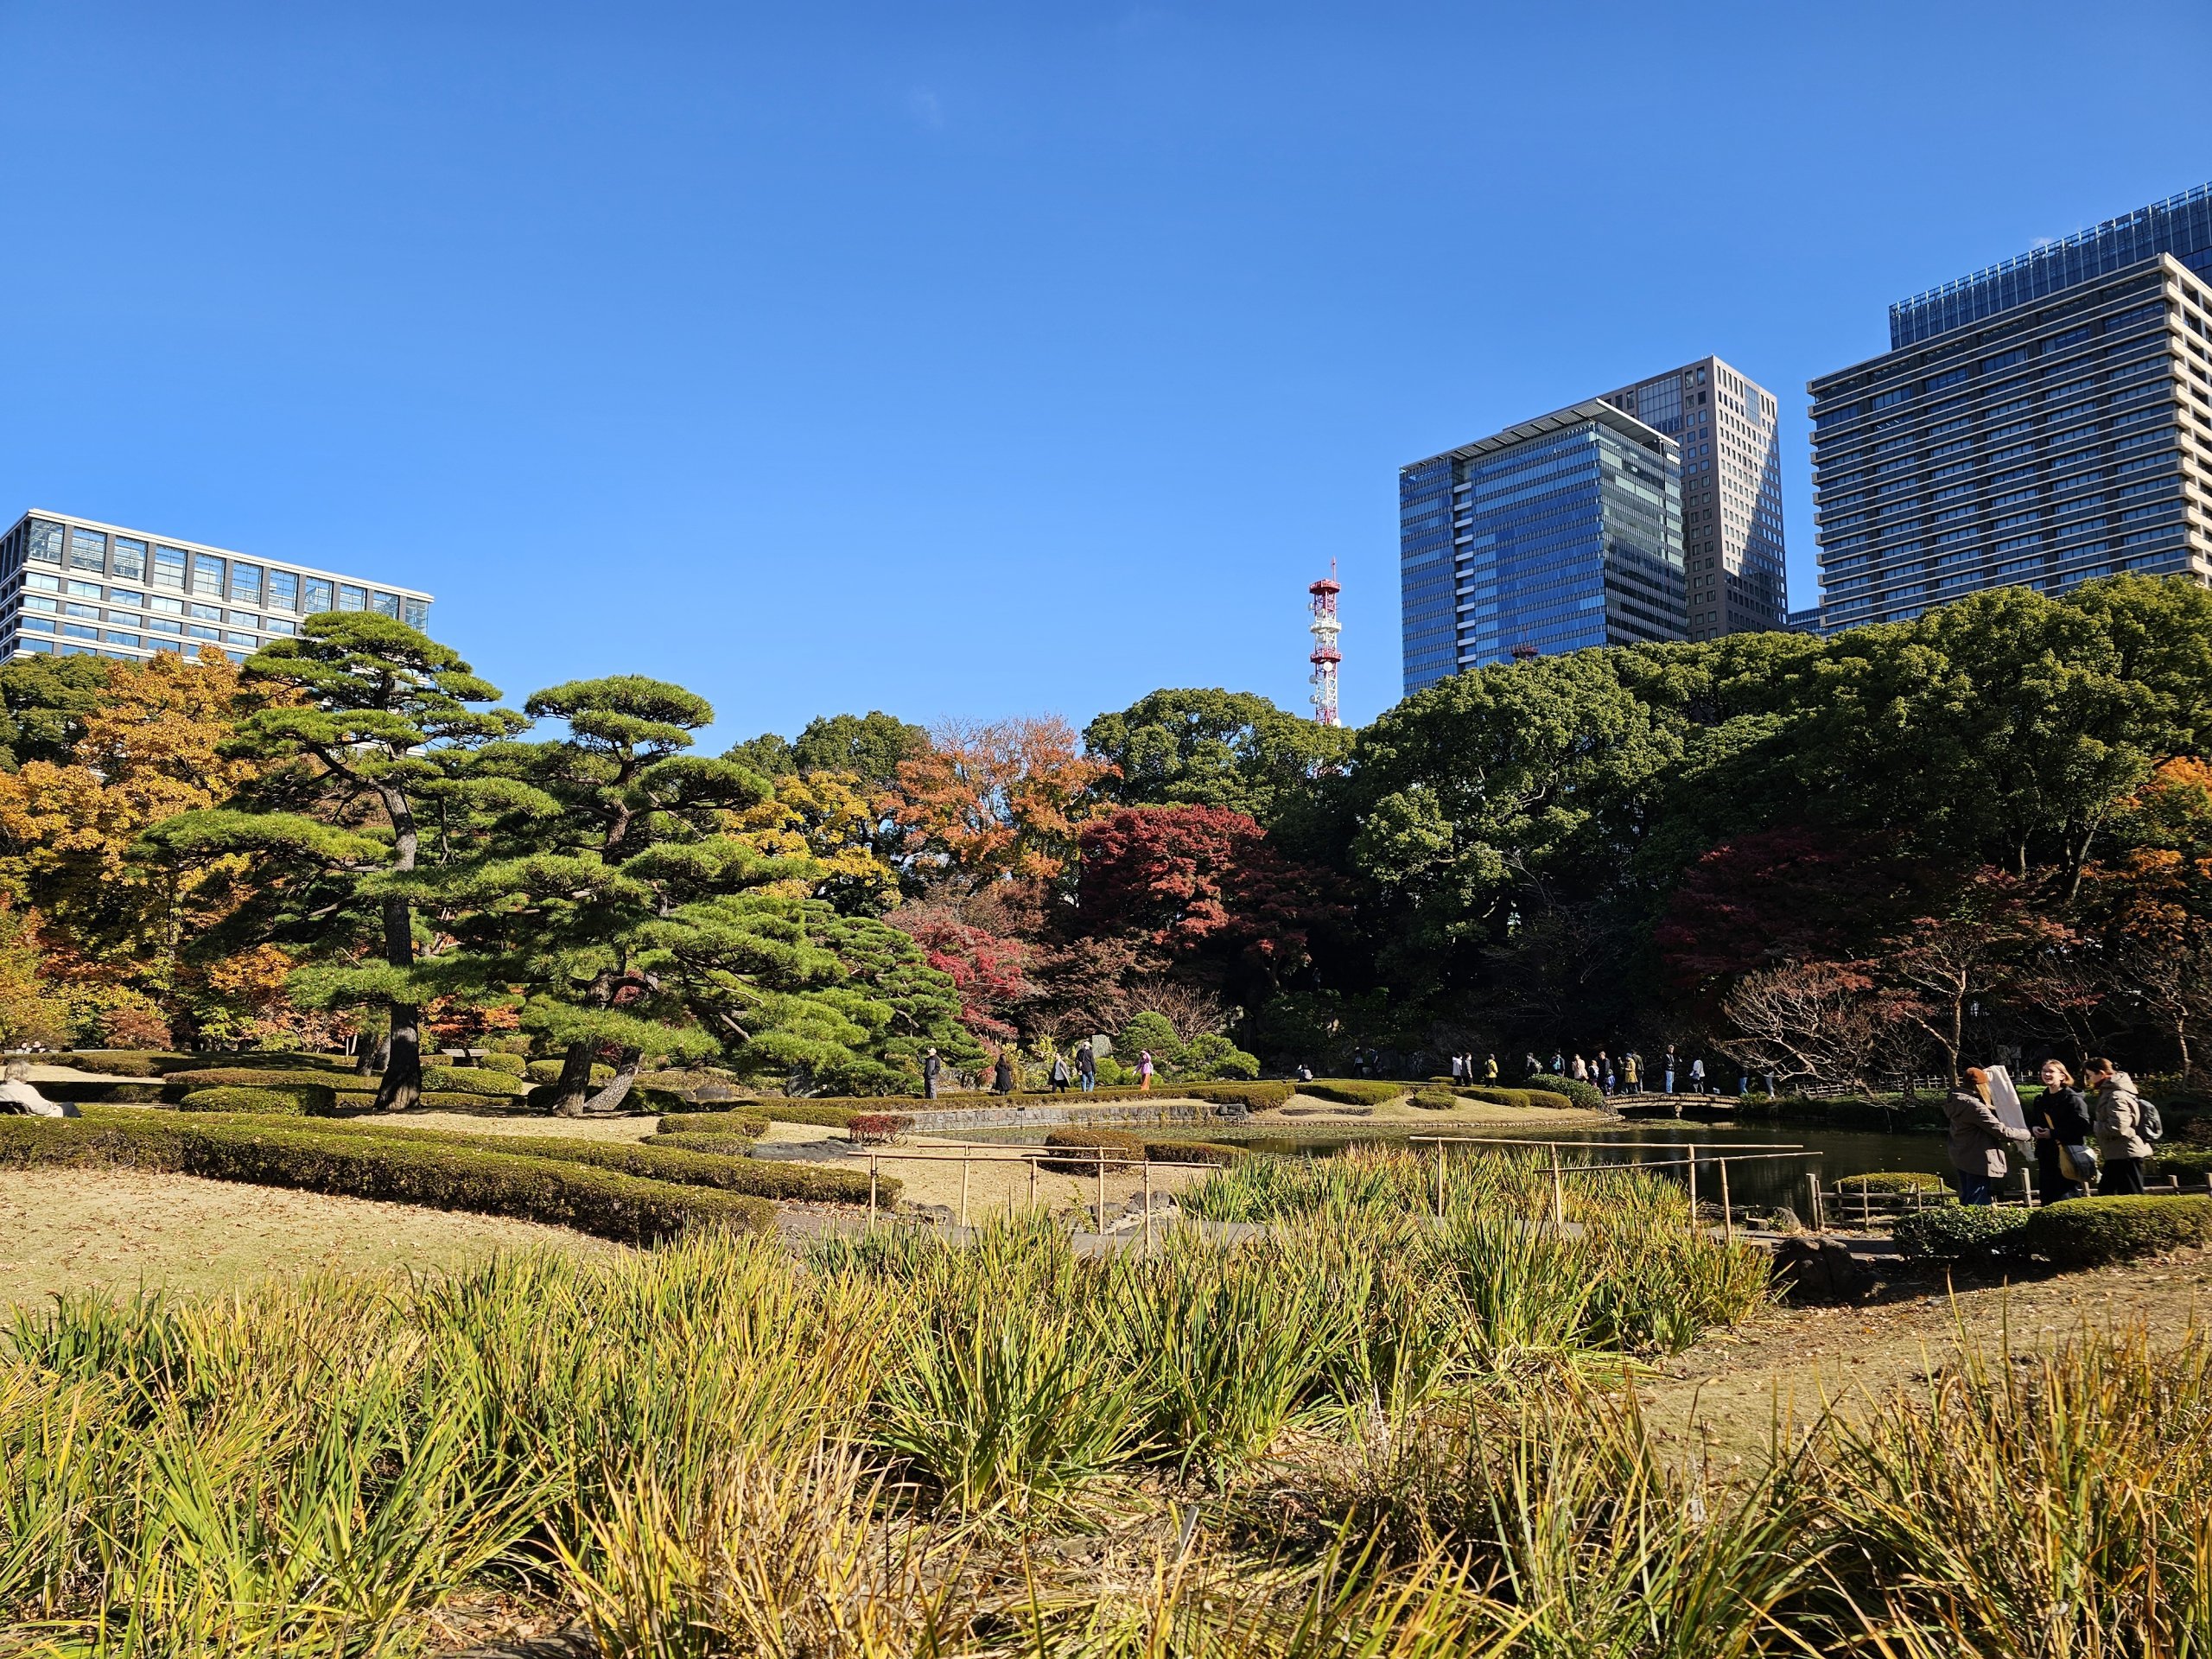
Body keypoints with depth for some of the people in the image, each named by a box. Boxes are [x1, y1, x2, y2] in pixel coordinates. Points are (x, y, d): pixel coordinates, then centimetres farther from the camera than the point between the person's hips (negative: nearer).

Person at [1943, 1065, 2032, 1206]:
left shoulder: (1956, 1100, 2)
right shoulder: (1974, 1106, -25)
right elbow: (2001, 1131, -24)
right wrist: (2028, 1135, -11)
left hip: (1961, 1157, 10)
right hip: (1977, 1161, -9)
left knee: (1966, 1201, 20)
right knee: (1978, 1205, -2)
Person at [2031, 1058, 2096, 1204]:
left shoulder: (2073, 1099, -8)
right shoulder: (2042, 1100, 17)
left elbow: (2083, 1127, -18)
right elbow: (2031, 1121, 23)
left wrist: (2052, 1133, -20)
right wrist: (2033, 1128, -1)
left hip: (2069, 1159, -8)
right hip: (2047, 1158, 8)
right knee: (2048, 1201, 9)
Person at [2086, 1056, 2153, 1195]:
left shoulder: (2117, 1097, -19)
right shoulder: (2109, 1092, 14)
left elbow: (2117, 1128, -28)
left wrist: (2094, 1126, -11)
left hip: (2126, 1157, -11)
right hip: (2116, 1156, 11)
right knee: (2105, 1192, 17)